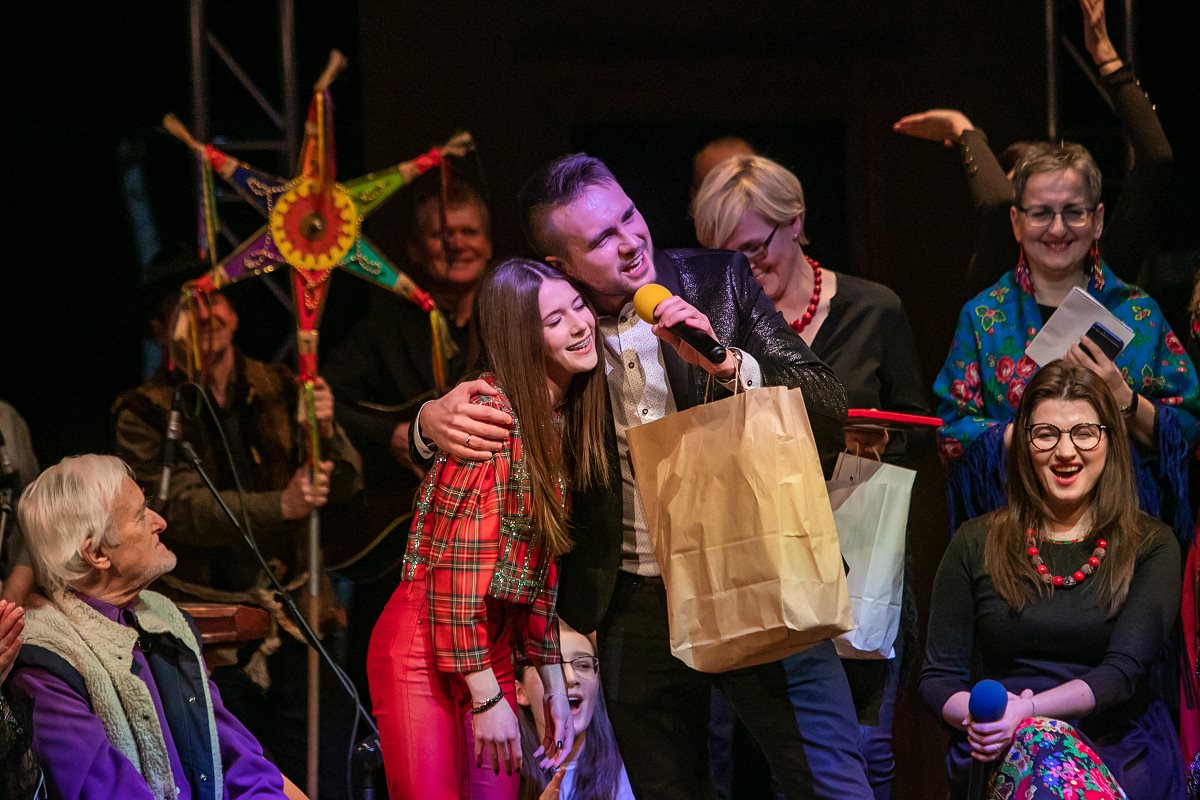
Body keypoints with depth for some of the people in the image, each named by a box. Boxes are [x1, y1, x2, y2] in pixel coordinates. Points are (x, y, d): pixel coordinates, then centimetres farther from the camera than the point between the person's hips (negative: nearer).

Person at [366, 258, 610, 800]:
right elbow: (454, 571, -20)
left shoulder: (558, 423, 8)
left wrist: (552, 684, 12)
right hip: (425, 650, -8)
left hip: (493, 649, 8)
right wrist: (487, 698, -18)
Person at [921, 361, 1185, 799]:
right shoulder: (976, 544, 12)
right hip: (1002, 756, 0)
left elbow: (1123, 671, -5)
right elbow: (938, 678, 11)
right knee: (1041, 742, -37)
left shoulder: (1151, 546, 8)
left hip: (1119, 753, 0)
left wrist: (1026, 709, -21)